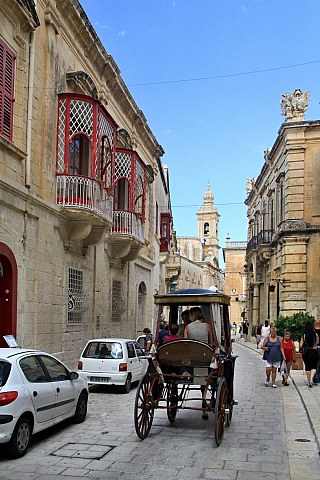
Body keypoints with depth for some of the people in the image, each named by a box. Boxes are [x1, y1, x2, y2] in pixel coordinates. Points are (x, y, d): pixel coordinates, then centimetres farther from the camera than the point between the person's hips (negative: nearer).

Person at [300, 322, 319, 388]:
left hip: (307, 352, 1)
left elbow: (301, 345, -6)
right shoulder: (316, 334, -4)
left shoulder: (304, 336, -5)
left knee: (307, 367, 13)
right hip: (314, 352, -1)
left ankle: (309, 381, 18)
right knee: (314, 367, 4)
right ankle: (311, 379, -20)